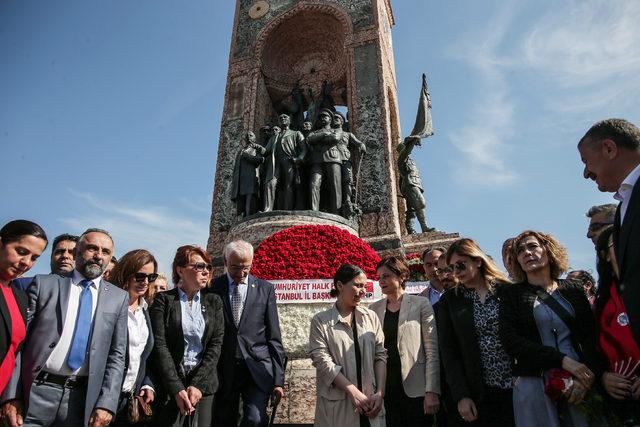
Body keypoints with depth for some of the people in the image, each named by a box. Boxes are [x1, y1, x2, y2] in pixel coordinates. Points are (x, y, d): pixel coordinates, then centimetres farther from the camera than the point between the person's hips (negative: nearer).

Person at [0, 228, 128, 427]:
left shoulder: (119, 297, 3)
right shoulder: (43, 284, 2)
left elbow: (117, 355, 1)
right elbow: (18, 339, 0)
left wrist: (106, 404, -6)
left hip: (83, 399, 1)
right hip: (36, 393, -1)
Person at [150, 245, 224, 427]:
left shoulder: (213, 302, 5)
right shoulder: (163, 300, -3)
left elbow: (216, 344, 0)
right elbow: (159, 345, -9)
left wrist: (198, 384, -11)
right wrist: (177, 389, -15)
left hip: (204, 384, 2)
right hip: (169, 386, -2)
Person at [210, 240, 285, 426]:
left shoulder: (265, 288, 4)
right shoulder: (213, 288, 1)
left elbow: (274, 337, 4)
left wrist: (278, 379, 1)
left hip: (257, 369, 0)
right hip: (223, 370, 1)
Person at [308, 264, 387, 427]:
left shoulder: (371, 317, 4)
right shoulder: (320, 321, -5)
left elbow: (380, 355, 2)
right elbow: (323, 361, -11)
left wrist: (380, 393, -8)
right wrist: (354, 393, -15)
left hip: (370, 403, 3)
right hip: (337, 406, -2)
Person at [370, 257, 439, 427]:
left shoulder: (421, 304, -2)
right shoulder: (374, 308, 7)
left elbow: (432, 351, -5)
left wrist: (432, 391, -11)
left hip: (415, 390, -3)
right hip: (385, 390, 3)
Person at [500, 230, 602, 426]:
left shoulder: (573, 290, 10)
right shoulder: (511, 294, 3)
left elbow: (591, 336, 2)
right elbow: (510, 340, -7)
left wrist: (588, 376, -15)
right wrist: (563, 360, -15)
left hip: (579, 381, 2)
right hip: (533, 383, -2)